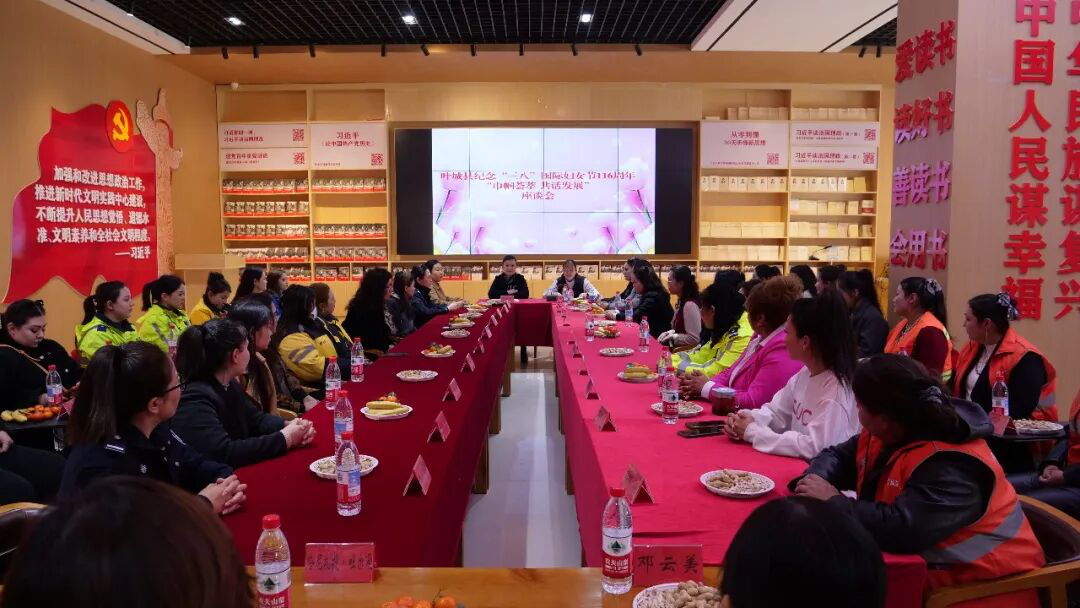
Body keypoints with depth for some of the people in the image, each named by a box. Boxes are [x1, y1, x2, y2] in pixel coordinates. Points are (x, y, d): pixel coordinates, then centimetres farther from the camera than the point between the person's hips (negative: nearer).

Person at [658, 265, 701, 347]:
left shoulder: (690, 305, -22)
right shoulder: (682, 302, 9)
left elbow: (694, 339, -24)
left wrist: (672, 336, -14)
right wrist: (669, 333, 4)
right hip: (678, 348, 9)